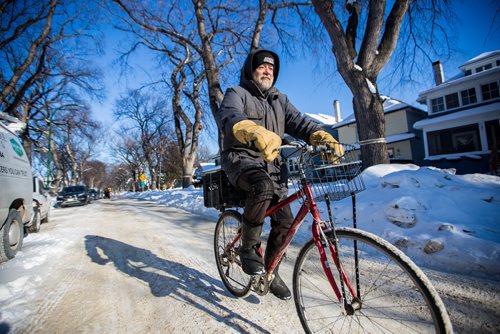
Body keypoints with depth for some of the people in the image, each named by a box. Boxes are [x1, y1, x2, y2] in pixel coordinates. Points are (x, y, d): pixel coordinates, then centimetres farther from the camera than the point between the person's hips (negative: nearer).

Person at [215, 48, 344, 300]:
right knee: (262, 186, -38)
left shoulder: (279, 100, 20)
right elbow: (228, 116, -22)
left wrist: (323, 137, -19)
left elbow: (298, 122, 4)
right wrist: (257, 132, -45)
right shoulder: (237, 93, 2)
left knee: (284, 222, -3)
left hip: (272, 164, 6)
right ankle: (248, 248, -14)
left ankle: (270, 272, 21)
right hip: (241, 158, -5)